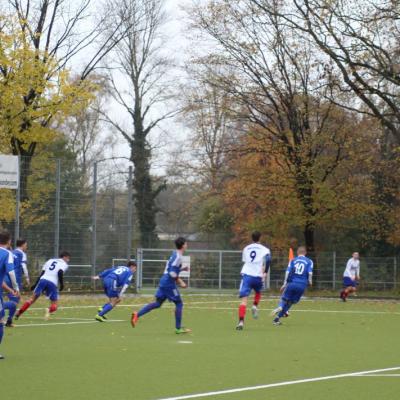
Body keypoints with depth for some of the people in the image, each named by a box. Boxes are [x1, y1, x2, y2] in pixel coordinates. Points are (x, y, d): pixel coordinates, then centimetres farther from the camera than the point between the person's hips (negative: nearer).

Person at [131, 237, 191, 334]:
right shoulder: (178, 256, -14)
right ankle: (178, 328, 5)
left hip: (163, 282, 9)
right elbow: (172, 273, -21)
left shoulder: (175, 255, 15)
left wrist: (182, 269, 15)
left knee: (157, 303, 8)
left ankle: (137, 315, -2)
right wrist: (180, 282, -16)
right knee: (179, 303, 1)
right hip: (169, 283, -9)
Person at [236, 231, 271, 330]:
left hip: (246, 275, 1)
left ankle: (241, 321, -25)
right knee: (258, 292, 32)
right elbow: (268, 259, -14)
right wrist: (265, 272, -10)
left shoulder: (246, 249, 18)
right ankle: (255, 306, 6)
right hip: (258, 276, -1)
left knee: (244, 299, -9)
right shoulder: (264, 249, 6)